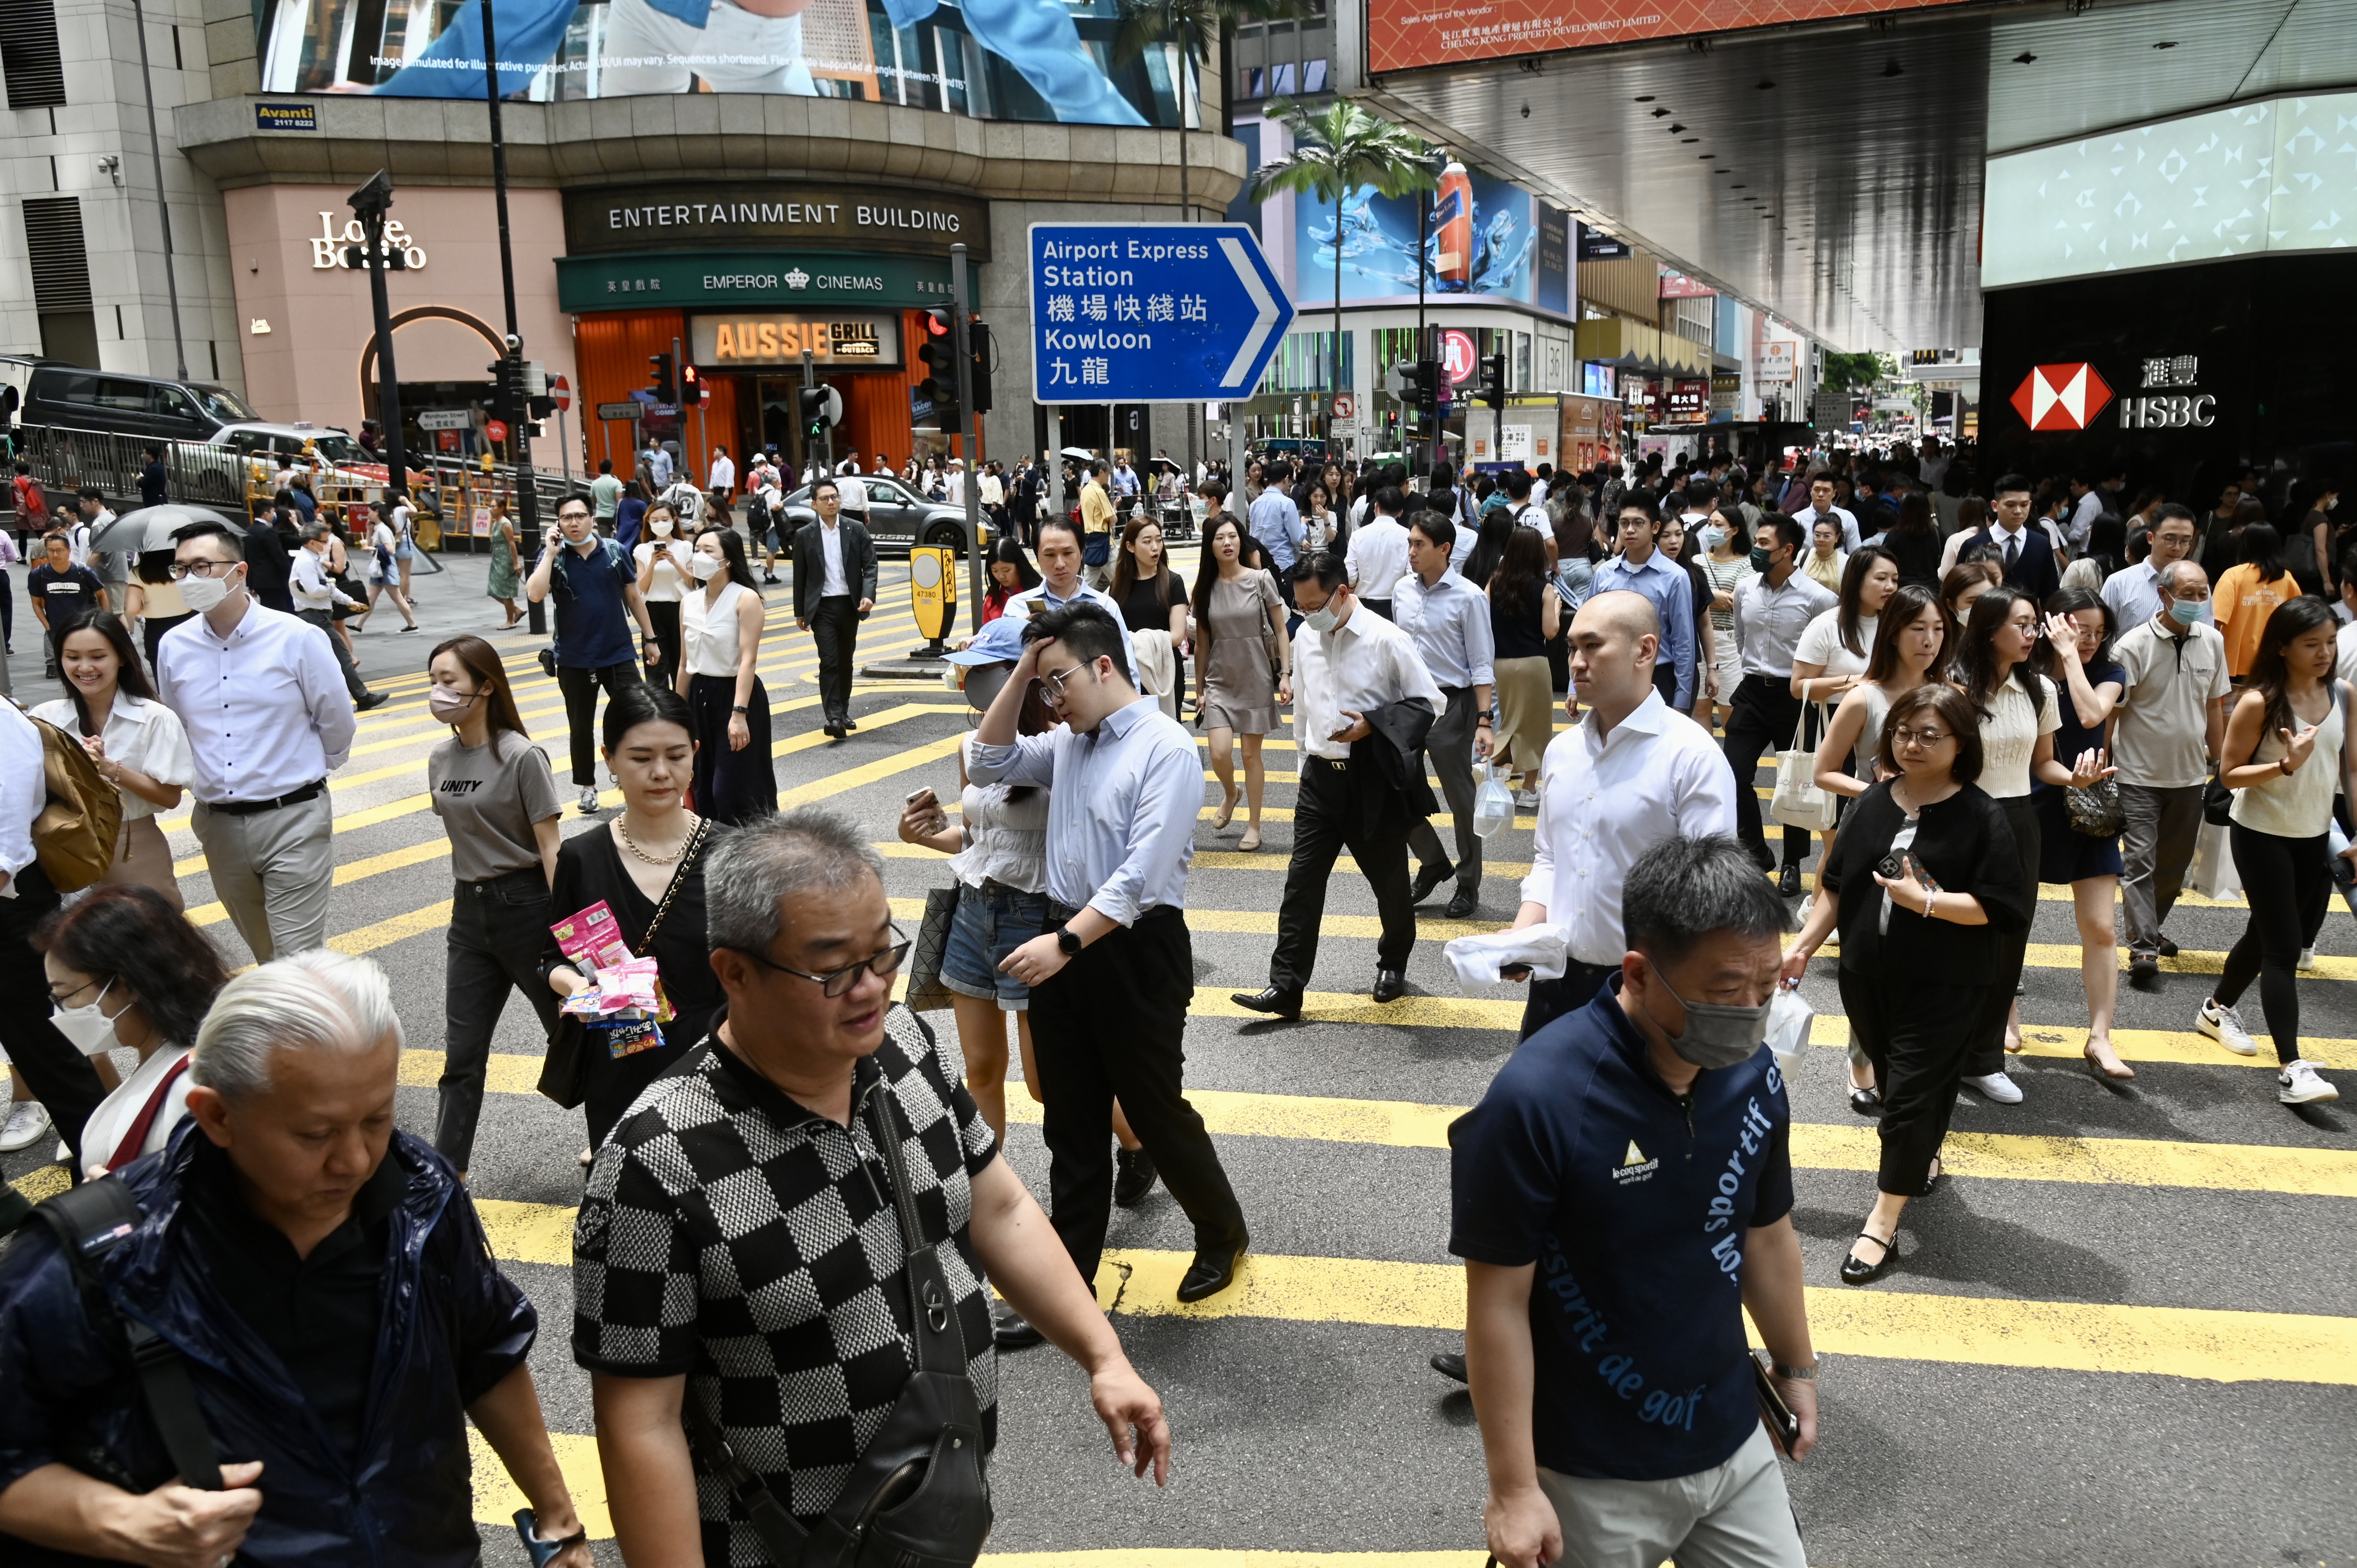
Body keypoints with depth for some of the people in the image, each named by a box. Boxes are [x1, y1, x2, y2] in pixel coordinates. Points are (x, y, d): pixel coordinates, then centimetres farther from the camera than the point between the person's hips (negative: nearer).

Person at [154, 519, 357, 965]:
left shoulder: (298, 639, -10)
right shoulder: (173, 647, 2)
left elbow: (337, 725, 0)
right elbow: (177, 728, 18)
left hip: (293, 819, -4)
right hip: (218, 824, 5)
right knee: (265, 954, 18)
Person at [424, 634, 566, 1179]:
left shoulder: (522, 757, -14)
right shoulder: (441, 759, 5)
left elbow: (551, 847, -15)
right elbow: (462, 836, 14)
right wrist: (468, 901, 16)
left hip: (526, 904, -6)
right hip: (470, 912, 6)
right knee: (462, 1055, 7)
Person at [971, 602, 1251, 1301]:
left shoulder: (1166, 749, -16)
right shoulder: (1069, 740, 7)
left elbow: (1141, 873, -23)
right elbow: (990, 764, 16)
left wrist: (1066, 943, -28)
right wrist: (1020, 673, 5)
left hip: (1136, 950, -7)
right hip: (1064, 941, 7)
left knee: (1156, 1110, 8)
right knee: (1071, 1123, 15)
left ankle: (1221, 1232, 33)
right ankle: (1069, 1268, 28)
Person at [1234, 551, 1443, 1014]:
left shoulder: (1387, 641, -13)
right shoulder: (1307, 638, 5)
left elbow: (1432, 703, -9)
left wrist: (1372, 725, -20)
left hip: (1373, 780, -4)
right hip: (1321, 776, 4)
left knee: (1389, 880, 13)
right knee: (1302, 883, 0)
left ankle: (1393, 965, 37)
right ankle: (1285, 988, 3)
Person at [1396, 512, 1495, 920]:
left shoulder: (1468, 598, -13)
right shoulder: (1403, 591, 3)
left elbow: (1482, 665, -10)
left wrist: (1485, 722, -15)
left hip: (1451, 703, -5)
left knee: (1461, 798, 7)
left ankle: (1468, 884, 23)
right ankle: (1433, 863, 29)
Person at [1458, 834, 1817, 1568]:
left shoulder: (1754, 1074, -7)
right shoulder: (1535, 1100, -25)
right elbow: (1499, 1303, -18)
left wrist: (1796, 1368, 20)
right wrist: (1515, 1489, -14)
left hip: (1735, 1443, 5)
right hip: (1593, 1475, -5)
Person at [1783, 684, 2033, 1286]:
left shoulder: (1981, 817, -11)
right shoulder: (1873, 802, 4)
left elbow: (2003, 908, -14)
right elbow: (1836, 884, 10)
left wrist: (1926, 902, -23)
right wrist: (1804, 946, 6)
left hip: (1944, 988, -5)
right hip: (1867, 977, 5)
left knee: (1911, 1095, -3)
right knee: (1894, 1085, 19)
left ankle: (1882, 1226, 3)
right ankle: (1923, 1161, 45)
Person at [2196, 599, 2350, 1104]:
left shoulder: (2342, 694, 0)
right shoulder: (2259, 702, -16)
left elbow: (2348, 765, 8)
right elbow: (2229, 774, -13)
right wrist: (2287, 764, -28)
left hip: (2316, 837, 6)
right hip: (2263, 837, -6)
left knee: (2277, 935, 17)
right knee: (2284, 948, -7)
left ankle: (2218, 1010, 41)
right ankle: (2291, 1069, -6)